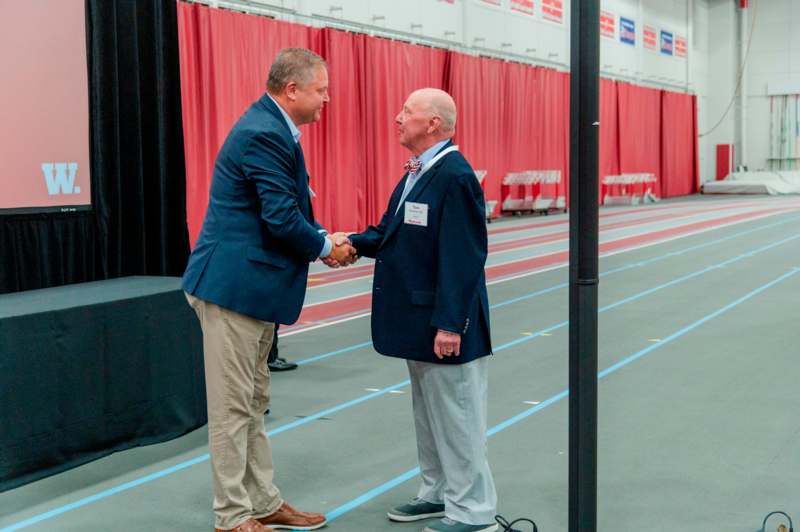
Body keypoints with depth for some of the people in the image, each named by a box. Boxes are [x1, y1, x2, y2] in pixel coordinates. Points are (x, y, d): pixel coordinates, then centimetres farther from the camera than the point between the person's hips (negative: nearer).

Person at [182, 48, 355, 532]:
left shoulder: (270, 128, 12)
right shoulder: (265, 134, -19)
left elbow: (285, 211, 18)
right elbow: (282, 219, -22)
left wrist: (324, 240, 5)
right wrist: (325, 249, -6)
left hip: (251, 285, 10)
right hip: (235, 285, -10)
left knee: (254, 403, 16)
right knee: (234, 406, 0)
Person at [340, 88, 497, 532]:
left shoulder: (455, 177, -20)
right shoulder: (417, 172, 11)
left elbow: (462, 258, -23)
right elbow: (394, 233, 17)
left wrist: (449, 324, -25)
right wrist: (355, 242, -1)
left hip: (445, 326, -10)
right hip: (419, 320, 10)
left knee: (457, 419, 2)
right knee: (428, 413, 19)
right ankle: (439, 493, 34)